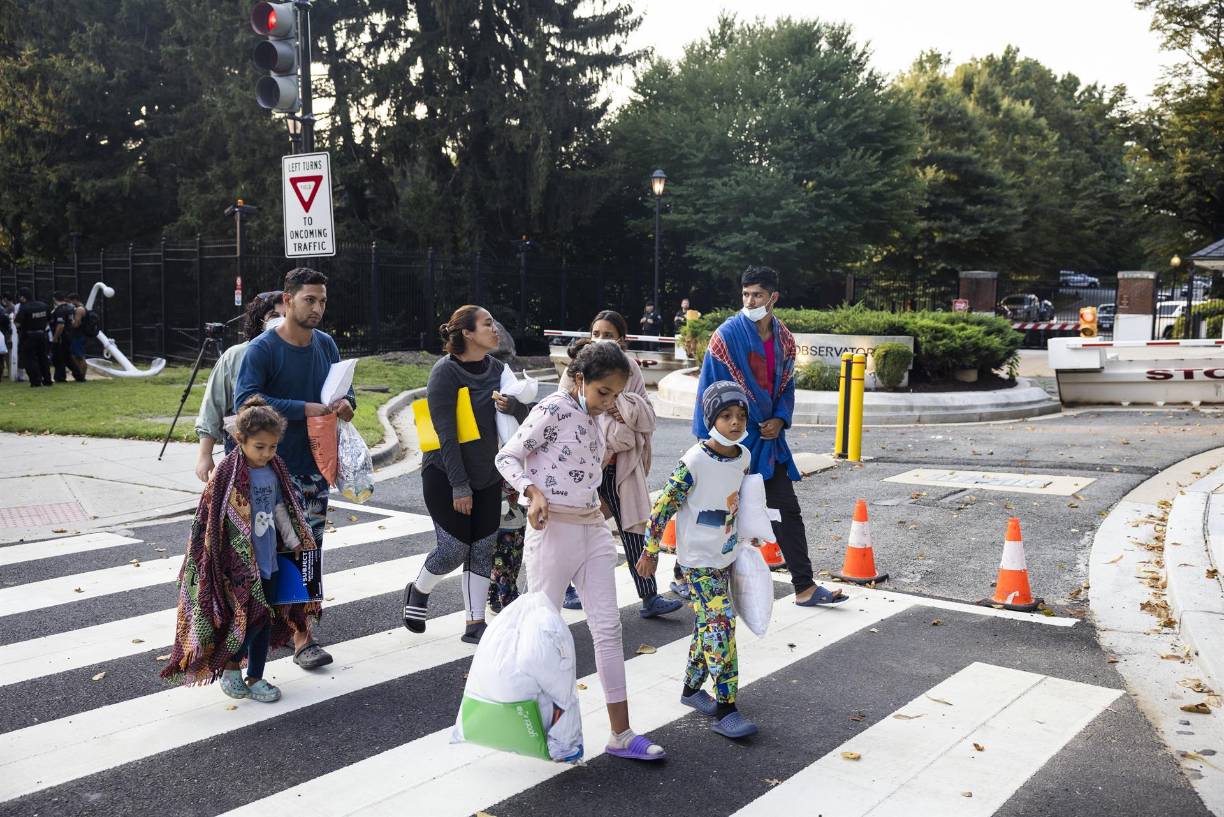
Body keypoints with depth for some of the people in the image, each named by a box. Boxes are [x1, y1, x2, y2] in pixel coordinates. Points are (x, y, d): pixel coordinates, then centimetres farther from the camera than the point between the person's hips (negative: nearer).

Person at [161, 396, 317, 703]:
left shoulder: (275, 471, 4)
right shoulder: (228, 473, -15)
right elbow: (214, 520, -13)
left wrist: (295, 543, 16)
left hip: (267, 561, 6)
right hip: (239, 563, -6)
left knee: (266, 621, 11)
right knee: (252, 617, -8)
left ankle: (255, 678, 24)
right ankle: (230, 670, 14)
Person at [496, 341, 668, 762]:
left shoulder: (592, 416, 10)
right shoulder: (553, 409, -13)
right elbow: (507, 457, -12)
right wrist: (534, 492, -26)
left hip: (592, 529, 8)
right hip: (554, 529, -7)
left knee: (608, 627, 4)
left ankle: (621, 734, 9)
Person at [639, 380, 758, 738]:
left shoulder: (743, 457, 1)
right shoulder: (694, 461, -21)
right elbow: (664, 505, -16)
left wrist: (745, 535, 24)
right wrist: (650, 552, -12)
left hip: (725, 555, 7)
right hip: (698, 560, -7)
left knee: (708, 624, 16)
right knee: (721, 624, -11)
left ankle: (692, 689, 33)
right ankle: (725, 710, -6)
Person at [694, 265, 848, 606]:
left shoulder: (784, 339, 5)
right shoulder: (728, 335, -13)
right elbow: (709, 389, -11)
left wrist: (780, 420, -2)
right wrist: (709, 438, -13)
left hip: (768, 438, 6)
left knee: (788, 511, 7)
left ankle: (805, 587, 14)